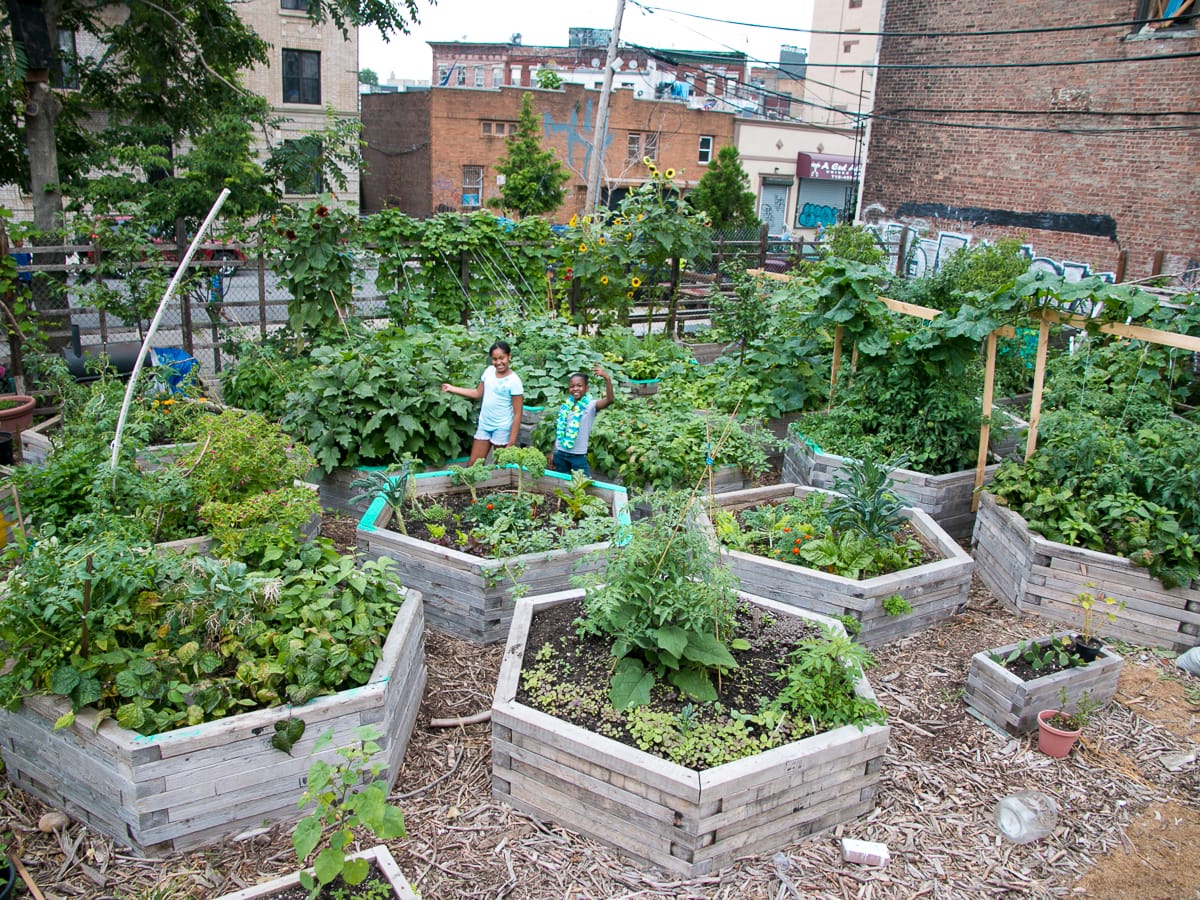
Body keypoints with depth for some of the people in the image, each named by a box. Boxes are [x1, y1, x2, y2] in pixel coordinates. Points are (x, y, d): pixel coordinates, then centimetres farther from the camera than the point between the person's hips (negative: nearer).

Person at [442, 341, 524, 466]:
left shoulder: (514, 381, -17)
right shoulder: (489, 371, 0)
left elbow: (517, 414, -15)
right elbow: (478, 393, 15)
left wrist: (512, 442, -17)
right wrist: (452, 388, 13)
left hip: (502, 428, -6)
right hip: (484, 425, 6)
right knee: (472, 465, 9)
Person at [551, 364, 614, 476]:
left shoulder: (591, 405, -11)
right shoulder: (565, 406, 3)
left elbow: (609, 400, -31)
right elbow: (558, 431, 10)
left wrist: (607, 378, -44)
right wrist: (553, 453, 10)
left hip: (579, 456, -4)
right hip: (560, 453, 4)